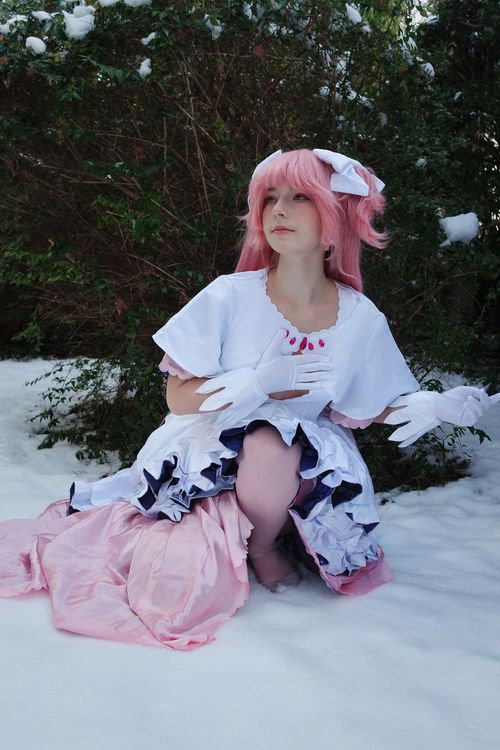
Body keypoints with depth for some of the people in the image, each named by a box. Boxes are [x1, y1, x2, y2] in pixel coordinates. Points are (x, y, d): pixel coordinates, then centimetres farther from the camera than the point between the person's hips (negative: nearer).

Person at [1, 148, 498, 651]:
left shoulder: (362, 321, -7)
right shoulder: (231, 297, -15)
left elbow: (358, 412, 6)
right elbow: (179, 398, -11)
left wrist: (434, 405, -11)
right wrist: (261, 382, -26)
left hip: (304, 458, 2)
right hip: (210, 451, -2)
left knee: (274, 449, -33)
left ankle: (266, 542, 0)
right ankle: (259, 546, 4)